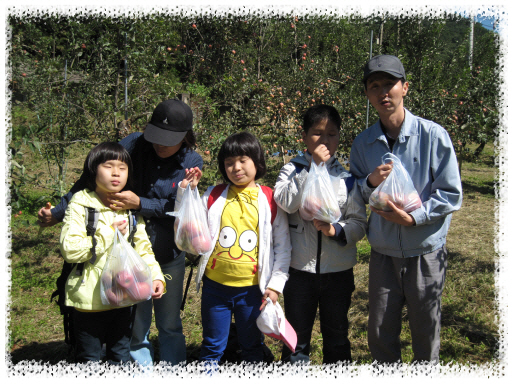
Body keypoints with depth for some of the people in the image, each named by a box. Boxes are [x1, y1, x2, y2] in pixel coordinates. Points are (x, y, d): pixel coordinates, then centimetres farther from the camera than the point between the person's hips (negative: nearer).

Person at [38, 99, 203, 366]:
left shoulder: (192, 163, -8)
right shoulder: (134, 145, -11)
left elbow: (178, 208, -15)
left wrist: (140, 204, -27)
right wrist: (59, 212, -8)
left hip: (170, 256, 0)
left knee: (170, 324, 16)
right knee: (135, 326, 11)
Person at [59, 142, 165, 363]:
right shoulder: (80, 205, -10)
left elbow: (143, 247, 7)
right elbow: (69, 250, -20)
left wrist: (155, 276, -8)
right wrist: (110, 234, -18)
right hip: (89, 301, -4)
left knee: (121, 357, 20)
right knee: (89, 358, 12)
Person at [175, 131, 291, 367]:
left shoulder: (270, 200, -3)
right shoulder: (213, 197, 1)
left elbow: (283, 246, 0)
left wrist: (276, 284, -6)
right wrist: (185, 192, -6)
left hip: (252, 288, -1)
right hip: (215, 286, 1)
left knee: (252, 347, 17)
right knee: (213, 347, 14)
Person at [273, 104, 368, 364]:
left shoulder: (347, 175, 1)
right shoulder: (292, 170, -1)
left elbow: (359, 223, -1)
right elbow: (285, 203, -21)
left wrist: (335, 230, -21)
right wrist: (314, 166, -21)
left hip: (339, 270, 1)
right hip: (300, 268, -1)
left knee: (337, 337, 17)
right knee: (296, 337, 13)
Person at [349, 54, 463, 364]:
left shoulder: (433, 135, -9)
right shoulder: (363, 143, 1)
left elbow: (452, 195, -8)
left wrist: (413, 217, -20)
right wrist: (371, 182, -13)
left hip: (426, 253, -3)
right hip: (383, 253, 3)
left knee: (426, 335, 12)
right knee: (380, 335, 14)